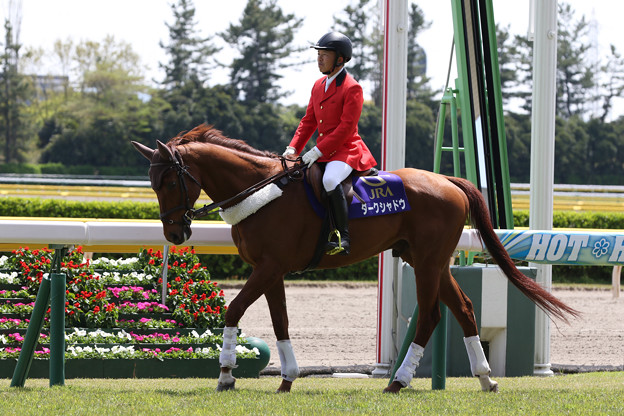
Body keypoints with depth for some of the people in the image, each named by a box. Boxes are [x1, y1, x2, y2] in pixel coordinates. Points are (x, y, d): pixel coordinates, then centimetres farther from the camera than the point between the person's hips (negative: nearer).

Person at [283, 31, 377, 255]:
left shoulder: (352, 88, -11)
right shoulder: (319, 85, 15)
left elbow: (346, 127, -17)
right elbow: (309, 121, 17)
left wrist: (318, 151, -22)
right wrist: (293, 148, 2)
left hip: (346, 150, -9)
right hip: (323, 151, 9)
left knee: (330, 180, -36)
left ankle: (344, 237, -33)